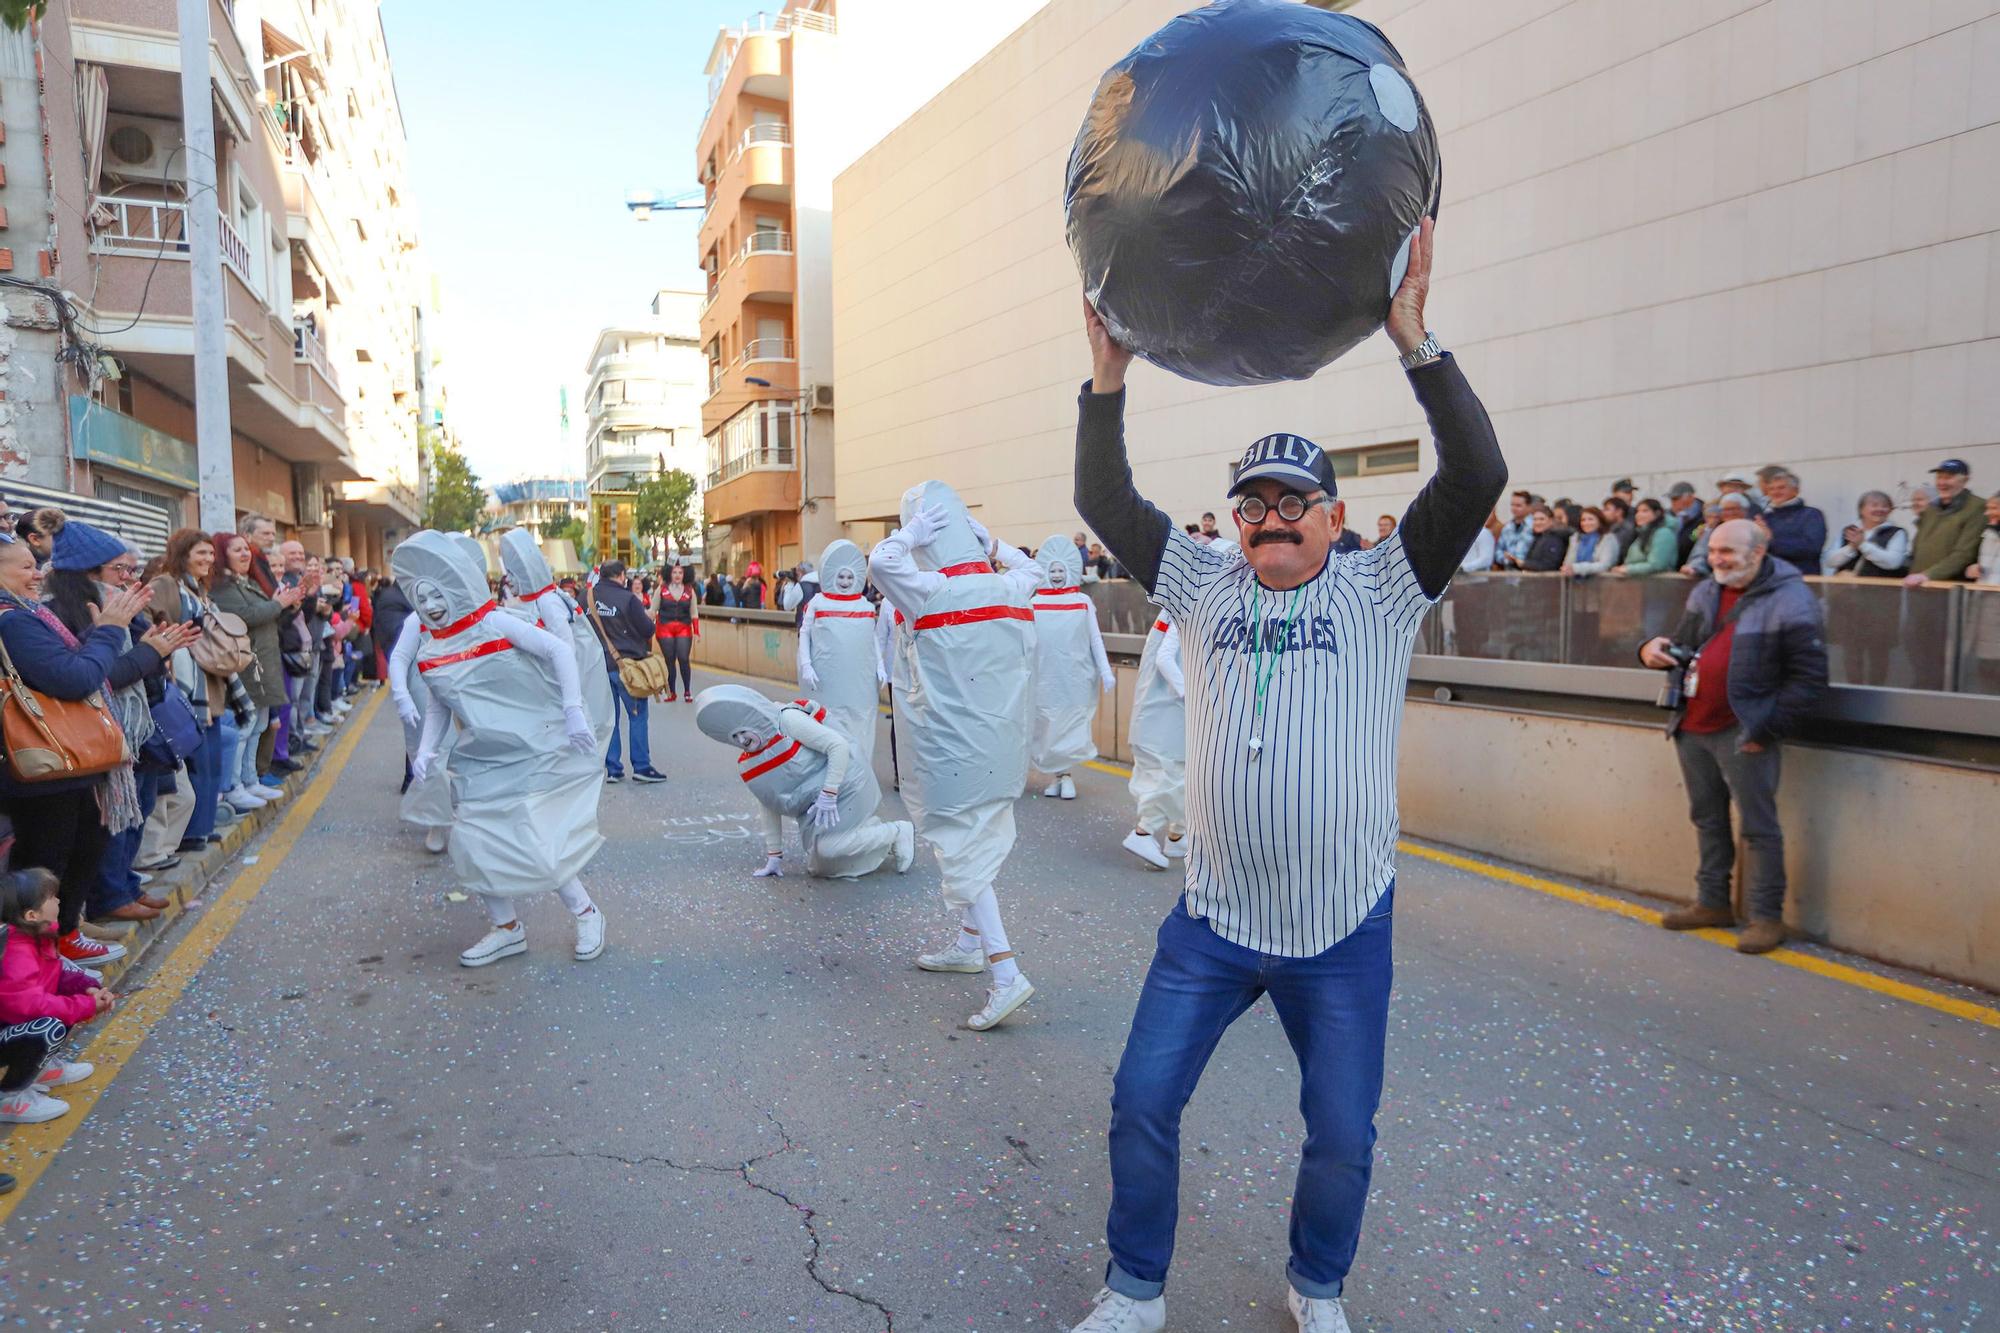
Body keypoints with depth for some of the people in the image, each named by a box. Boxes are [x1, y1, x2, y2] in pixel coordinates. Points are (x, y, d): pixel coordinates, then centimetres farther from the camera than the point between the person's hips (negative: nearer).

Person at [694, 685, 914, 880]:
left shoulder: (788, 720, -21)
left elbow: (839, 745, -24)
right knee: (820, 868, 4)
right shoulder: (747, 766, 2)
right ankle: (890, 847, 19)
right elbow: (769, 808, 10)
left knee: (828, 846, -26)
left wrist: (828, 795, -25)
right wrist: (774, 856, 10)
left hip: (845, 787, -8)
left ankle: (898, 832, -4)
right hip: (814, 806, 8)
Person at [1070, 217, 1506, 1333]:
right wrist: (1110, 374, -15)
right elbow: (1105, 502, -2)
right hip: (1213, 919, 2)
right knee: (1143, 1103, 5)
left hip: (1345, 933, -2)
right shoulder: (1207, 588, 3)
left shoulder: (1381, 591, -4)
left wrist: (1414, 340, -26)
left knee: (1343, 1137, 11)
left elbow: (1477, 478, -16)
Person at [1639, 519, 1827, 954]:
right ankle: (1712, 903, 28)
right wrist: (1655, 649, 0)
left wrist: (1765, 730, -16)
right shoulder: (1704, 593, 10)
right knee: (1707, 819, 16)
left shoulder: (1792, 602, -12)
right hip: (1692, 727, 7)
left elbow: (1809, 678, -14)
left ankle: (1767, 917, 10)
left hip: (1742, 734, -7)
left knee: (1758, 826, 0)